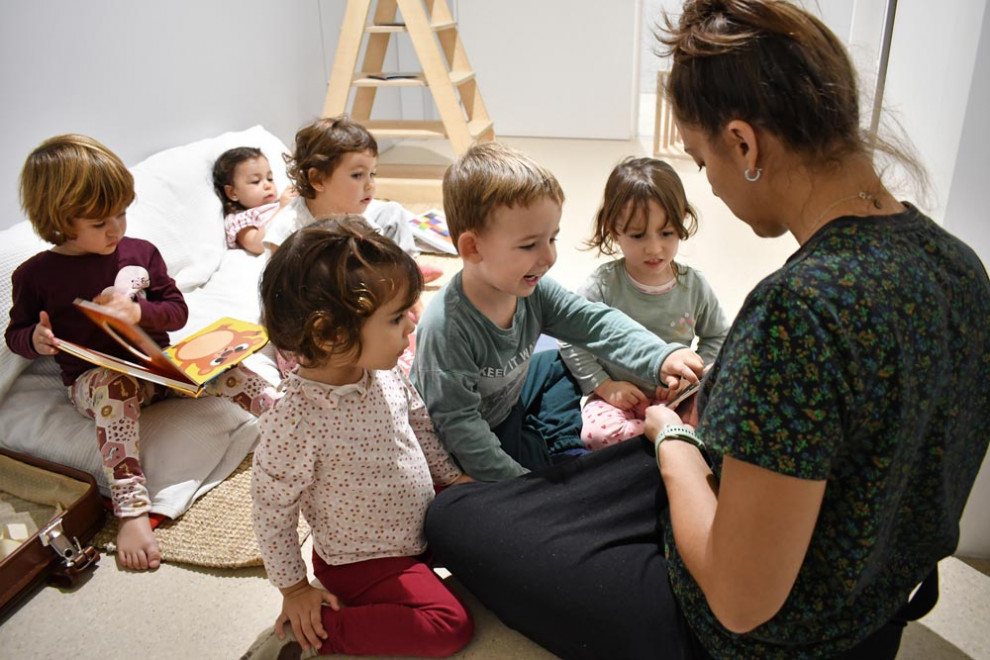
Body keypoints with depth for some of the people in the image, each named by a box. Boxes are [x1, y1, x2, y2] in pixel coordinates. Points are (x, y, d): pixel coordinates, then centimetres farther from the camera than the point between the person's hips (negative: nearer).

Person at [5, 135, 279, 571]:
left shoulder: (140, 253, 5)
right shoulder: (35, 275, -1)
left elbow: (177, 310, 6)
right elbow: (15, 334, 8)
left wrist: (138, 312, -15)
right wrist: (36, 339, -17)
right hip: (92, 379, -3)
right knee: (116, 388, -37)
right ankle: (132, 511, -44)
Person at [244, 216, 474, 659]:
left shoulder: (385, 374, -12)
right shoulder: (293, 423, -32)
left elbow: (420, 424, 9)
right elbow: (271, 513, -19)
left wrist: (452, 477, 13)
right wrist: (294, 589, -9)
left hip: (424, 523, 8)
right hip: (364, 562, -7)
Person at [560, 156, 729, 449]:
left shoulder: (695, 286, -1)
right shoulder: (603, 284, -10)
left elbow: (717, 336, 13)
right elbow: (571, 340, -6)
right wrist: (604, 385, -11)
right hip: (618, 396, -1)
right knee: (597, 433, -32)